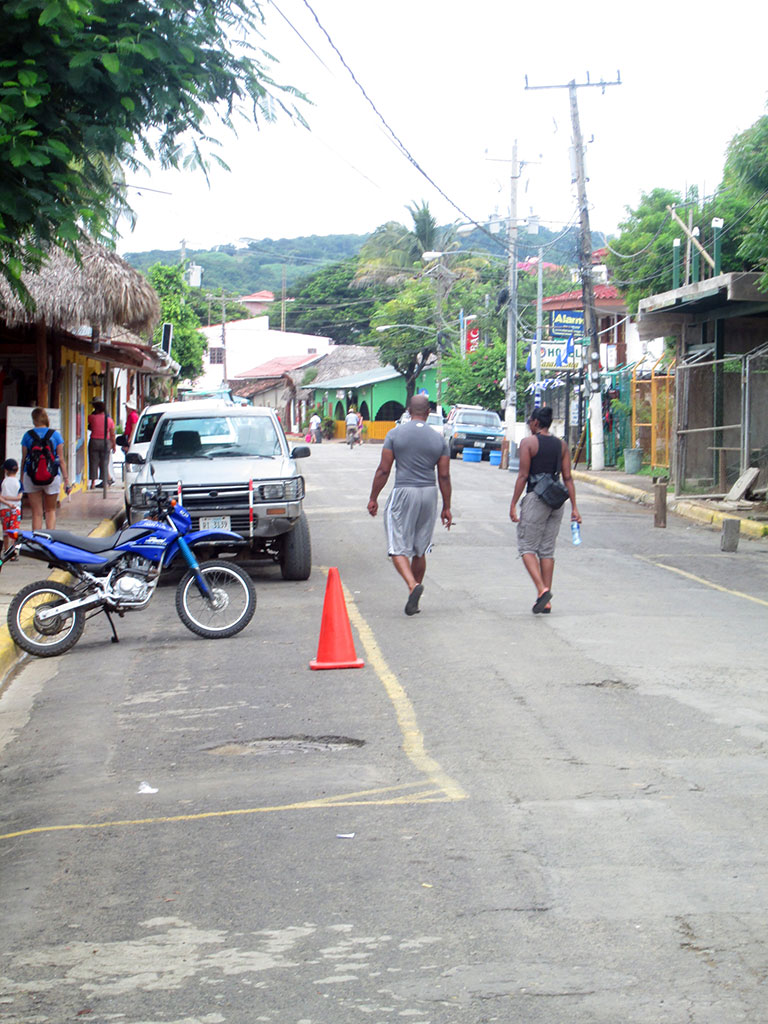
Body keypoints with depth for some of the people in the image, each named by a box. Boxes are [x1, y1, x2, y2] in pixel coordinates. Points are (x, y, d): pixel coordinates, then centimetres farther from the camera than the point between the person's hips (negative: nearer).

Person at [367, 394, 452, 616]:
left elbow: (383, 470, -4)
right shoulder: (438, 439, 4)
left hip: (403, 492, -3)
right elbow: (444, 476, 4)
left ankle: (412, 585, -27)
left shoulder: (395, 434, -3)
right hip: (429, 494, 3)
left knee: (398, 548, -2)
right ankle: (414, 601, 18)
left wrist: (373, 498, 5)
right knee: (420, 551, 13)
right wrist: (447, 508, 11)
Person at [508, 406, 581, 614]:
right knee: (547, 550, 10)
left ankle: (542, 589, -19)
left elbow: (523, 475, -10)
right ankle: (546, 602, 8)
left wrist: (513, 504, -7)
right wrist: (574, 507, 8)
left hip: (536, 497, -6)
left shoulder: (528, 442, -5)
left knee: (527, 547, 1)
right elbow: (567, 477, 7)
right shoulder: (561, 445, 10)